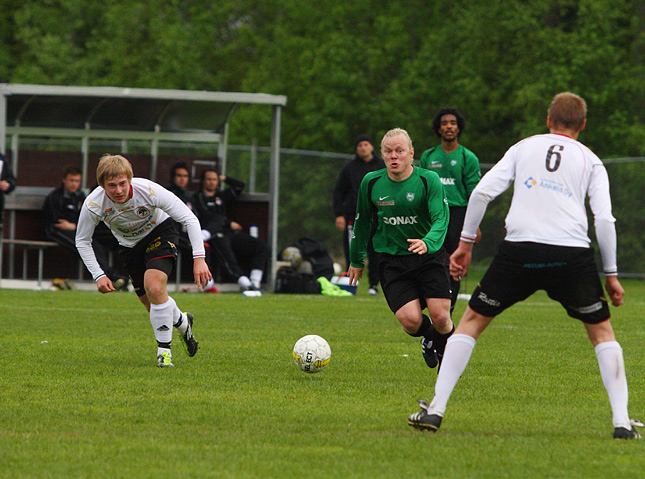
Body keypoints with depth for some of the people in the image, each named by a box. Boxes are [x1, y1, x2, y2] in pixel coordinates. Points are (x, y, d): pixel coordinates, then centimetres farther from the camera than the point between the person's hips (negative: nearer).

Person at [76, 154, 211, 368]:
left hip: (159, 232, -3)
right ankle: (182, 322, 35)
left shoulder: (149, 191, -34)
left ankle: (164, 350, -14)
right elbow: (82, 241, -10)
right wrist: (98, 275, -19)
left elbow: (189, 219, -24)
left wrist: (199, 258, -30)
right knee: (150, 302, 2)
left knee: (154, 287, -27)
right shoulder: (93, 204, -29)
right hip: (129, 244, 3)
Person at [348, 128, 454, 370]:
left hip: (429, 257, -1)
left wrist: (428, 243, -38)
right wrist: (356, 260, 20)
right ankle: (428, 338, 23)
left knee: (440, 318, -12)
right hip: (392, 261, 1)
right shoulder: (371, 182, 0)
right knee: (410, 320, -16)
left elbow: (441, 219, -18)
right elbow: (362, 221, 14)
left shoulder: (428, 180, -9)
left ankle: (447, 354, 24)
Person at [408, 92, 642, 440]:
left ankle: (435, 410, 6)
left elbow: (482, 192, 6)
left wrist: (466, 244, 12)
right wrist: (611, 275, 12)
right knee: (602, 332, 17)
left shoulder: (524, 148, 17)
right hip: (572, 254, 0)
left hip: (519, 251, 0)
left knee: (471, 322, 14)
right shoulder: (591, 161, 15)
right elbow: (604, 220, 5)